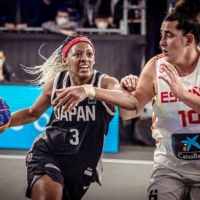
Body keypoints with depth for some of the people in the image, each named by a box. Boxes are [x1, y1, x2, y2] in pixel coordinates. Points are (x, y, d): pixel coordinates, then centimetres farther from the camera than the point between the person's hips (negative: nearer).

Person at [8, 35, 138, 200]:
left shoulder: (105, 83, -15)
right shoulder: (54, 83, -5)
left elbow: (132, 103, -39)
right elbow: (32, 113, 14)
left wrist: (89, 90, -54)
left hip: (83, 162, 1)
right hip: (47, 152, -1)